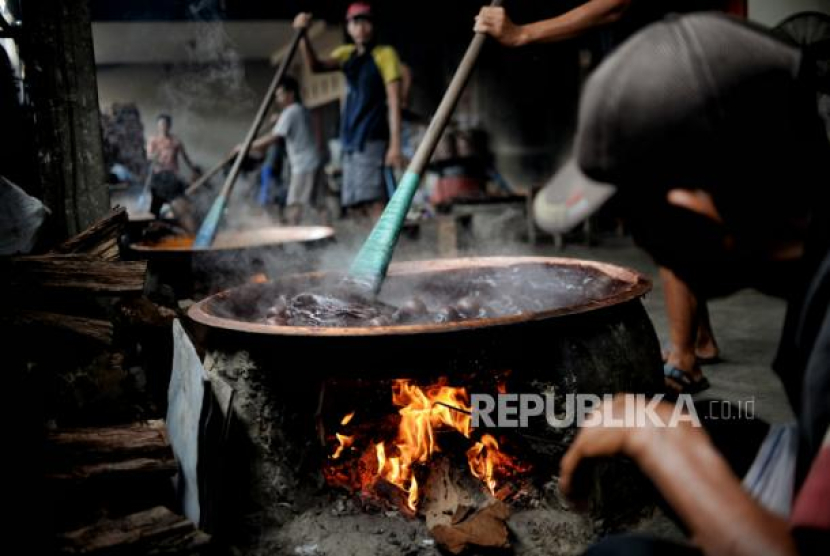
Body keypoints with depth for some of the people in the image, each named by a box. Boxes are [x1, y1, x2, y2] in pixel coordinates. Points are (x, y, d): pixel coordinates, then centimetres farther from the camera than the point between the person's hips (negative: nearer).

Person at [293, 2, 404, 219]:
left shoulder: (385, 54, -2)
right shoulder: (347, 54, 15)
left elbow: (394, 101, -9)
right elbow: (316, 65, -2)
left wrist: (395, 144, -16)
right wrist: (303, 35, -18)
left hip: (373, 141, -7)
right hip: (350, 141, 7)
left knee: (373, 202, -17)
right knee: (354, 205, 6)